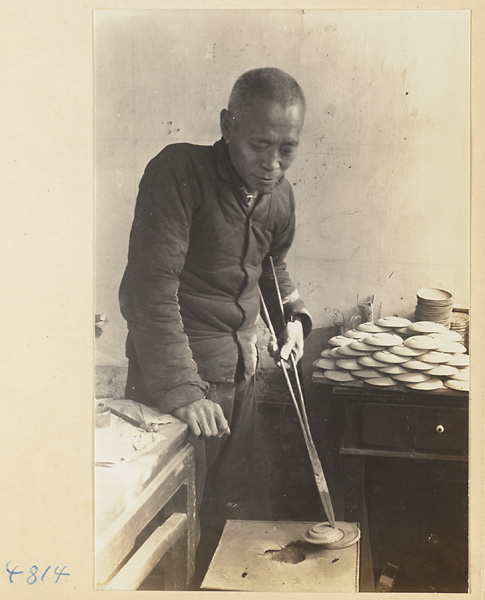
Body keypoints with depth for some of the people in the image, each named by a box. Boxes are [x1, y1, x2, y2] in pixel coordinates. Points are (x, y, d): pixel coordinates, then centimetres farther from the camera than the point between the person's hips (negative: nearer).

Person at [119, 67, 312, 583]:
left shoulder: (279, 197, 3)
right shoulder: (179, 172, -19)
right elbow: (150, 288, -25)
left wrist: (292, 314, 7)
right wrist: (181, 389, -29)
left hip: (239, 373, 7)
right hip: (174, 373, -7)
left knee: (233, 505, 21)